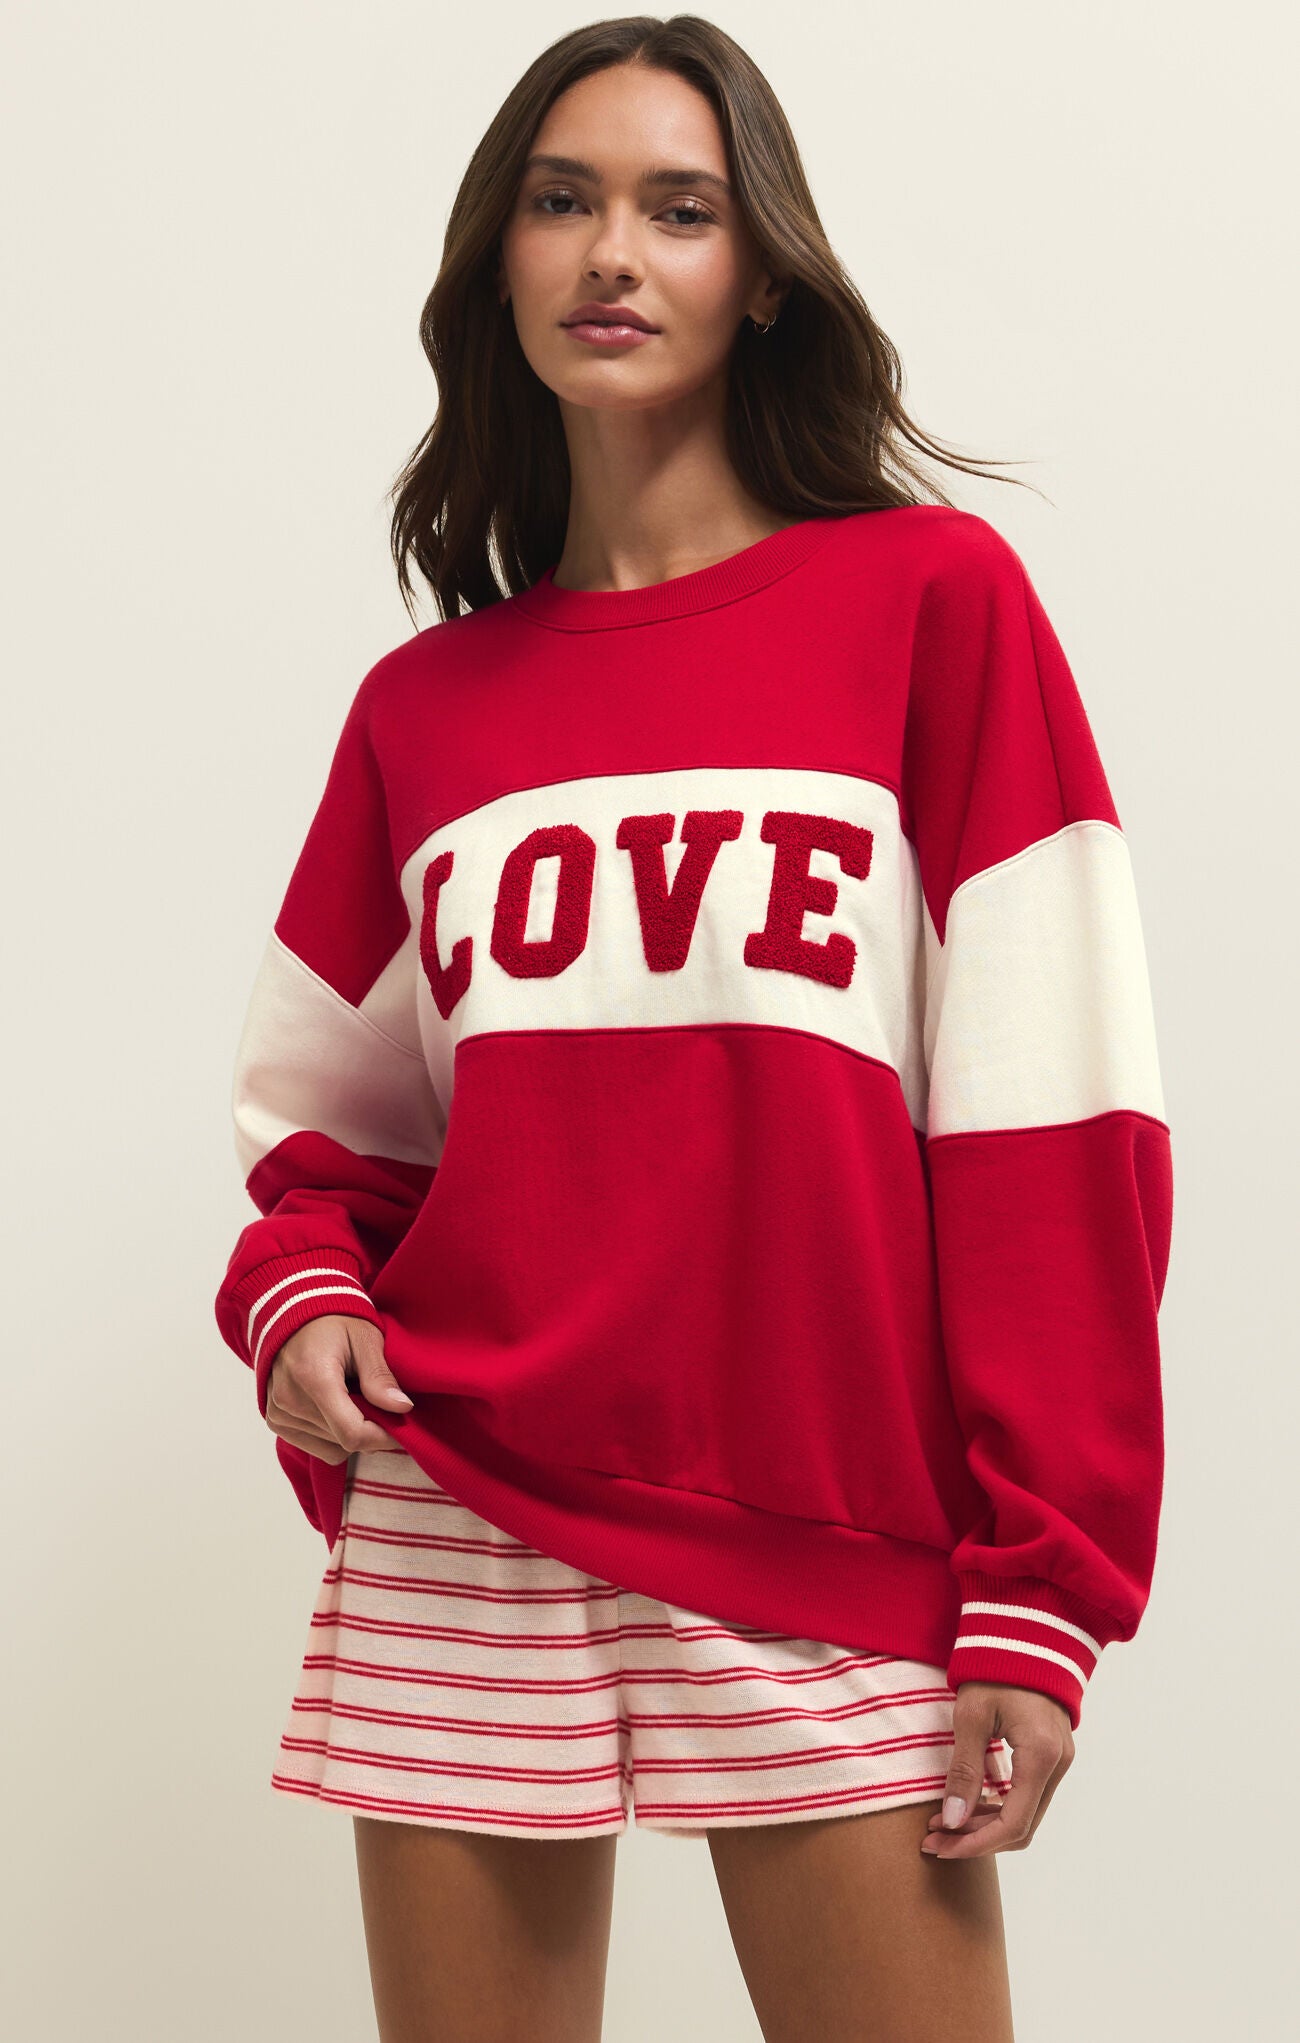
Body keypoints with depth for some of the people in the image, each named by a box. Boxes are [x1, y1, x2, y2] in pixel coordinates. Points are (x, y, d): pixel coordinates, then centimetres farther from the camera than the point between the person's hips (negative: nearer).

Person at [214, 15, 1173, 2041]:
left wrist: (1042, 1594, -10)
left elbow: (1047, 1133, -5)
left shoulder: (933, 599, 0)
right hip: (458, 1536, 3)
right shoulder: (423, 707, 11)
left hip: (830, 1559, -3)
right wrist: (300, 1299, -3)